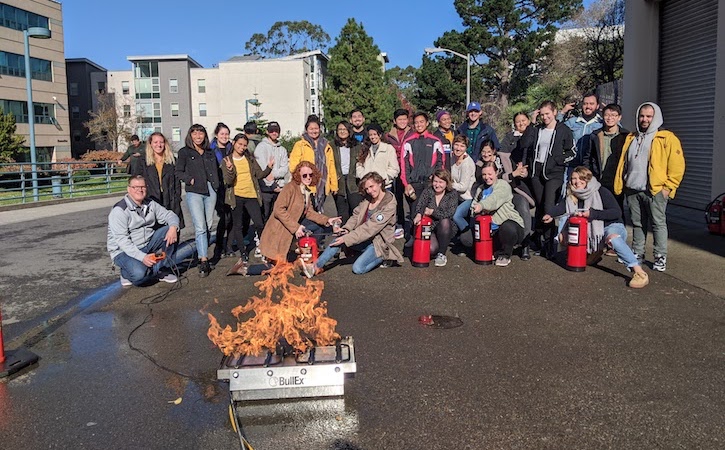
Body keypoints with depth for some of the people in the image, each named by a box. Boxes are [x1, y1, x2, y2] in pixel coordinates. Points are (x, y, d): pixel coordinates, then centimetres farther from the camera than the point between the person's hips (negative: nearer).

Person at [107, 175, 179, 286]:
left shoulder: (150, 204, 6)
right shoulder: (119, 210, -16)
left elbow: (169, 215, 4)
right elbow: (122, 240, -23)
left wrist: (173, 227, -22)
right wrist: (142, 257, -34)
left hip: (147, 246, 7)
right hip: (124, 251, -7)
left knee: (169, 231, -12)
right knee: (139, 274, -35)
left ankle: (164, 270, -4)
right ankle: (126, 273, 4)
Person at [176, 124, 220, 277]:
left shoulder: (210, 153, 19)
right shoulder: (184, 152, 6)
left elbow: (216, 171, 22)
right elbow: (178, 172, 2)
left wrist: (216, 183, 5)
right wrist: (190, 180, -12)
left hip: (210, 191, 5)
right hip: (194, 192, -5)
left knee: (208, 226, 7)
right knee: (200, 227, -14)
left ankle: (202, 253, 22)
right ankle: (204, 261, -17)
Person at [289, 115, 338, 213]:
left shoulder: (326, 146, 17)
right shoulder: (300, 145, 2)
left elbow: (331, 166, 15)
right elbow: (293, 167, -4)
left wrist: (334, 185, 9)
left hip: (322, 187, 4)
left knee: (319, 212, 10)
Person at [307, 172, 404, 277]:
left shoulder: (389, 204, -18)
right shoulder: (367, 199, 5)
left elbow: (370, 228, -24)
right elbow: (356, 216, 7)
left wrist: (346, 239, -26)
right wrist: (346, 228, -16)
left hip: (379, 244, -6)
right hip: (364, 238, 7)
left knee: (358, 269, -25)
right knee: (341, 236, -19)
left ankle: (382, 258, 1)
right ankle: (317, 267, -17)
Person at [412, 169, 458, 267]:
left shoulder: (453, 194, 1)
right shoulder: (427, 191, 5)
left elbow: (450, 213, -12)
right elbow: (420, 204, -14)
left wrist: (432, 212, -20)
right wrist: (418, 214, -36)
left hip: (446, 228, 0)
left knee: (445, 221, -36)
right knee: (431, 249, -29)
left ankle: (442, 254, -19)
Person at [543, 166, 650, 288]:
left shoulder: (601, 192, -17)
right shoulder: (573, 195, 2)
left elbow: (617, 212, -23)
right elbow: (562, 207, -12)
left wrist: (593, 213, -30)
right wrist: (550, 214, -33)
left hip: (612, 226, -7)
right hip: (590, 230, 7)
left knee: (612, 238, -42)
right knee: (563, 237, 1)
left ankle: (640, 272, -46)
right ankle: (594, 252, 15)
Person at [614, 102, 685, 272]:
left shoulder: (667, 138, -1)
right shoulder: (631, 138, 17)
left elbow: (677, 164, -5)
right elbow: (623, 163, 19)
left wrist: (668, 187, -9)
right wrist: (619, 185, 12)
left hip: (655, 190, -5)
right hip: (632, 190, 5)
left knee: (658, 223, -1)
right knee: (637, 224, 12)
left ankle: (660, 257, 6)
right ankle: (637, 254, 22)